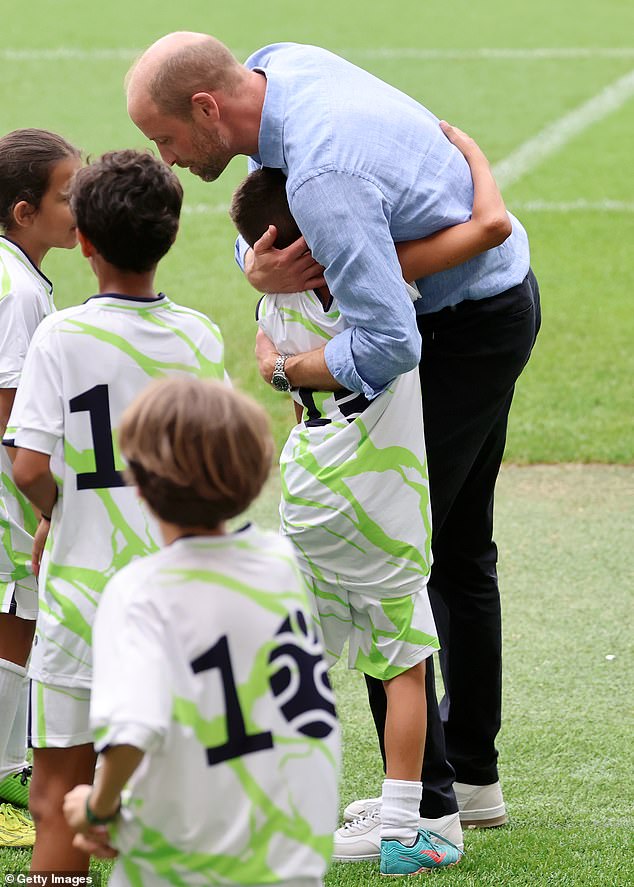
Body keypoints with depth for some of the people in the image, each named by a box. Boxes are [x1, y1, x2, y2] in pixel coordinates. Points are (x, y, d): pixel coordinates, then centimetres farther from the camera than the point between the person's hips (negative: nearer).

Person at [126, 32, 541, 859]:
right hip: (498, 302, 10)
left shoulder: (324, 175, -34)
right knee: (458, 551, 19)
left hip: (465, 332, -10)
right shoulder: (281, 65, -5)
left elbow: (389, 348, -36)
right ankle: (472, 774, 30)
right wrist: (257, 265, -17)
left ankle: (425, 806, -3)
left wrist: (284, 369, -18)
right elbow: (265, 212, 7)